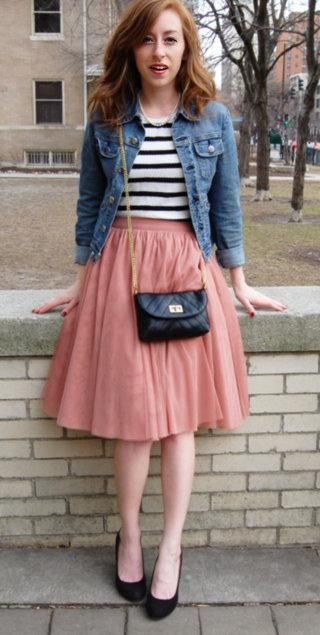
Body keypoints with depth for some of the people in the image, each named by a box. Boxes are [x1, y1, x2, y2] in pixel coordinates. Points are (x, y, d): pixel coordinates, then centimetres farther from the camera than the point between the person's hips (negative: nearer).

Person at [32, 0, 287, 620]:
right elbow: (89, 204, 9)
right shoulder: (106, 117, 4)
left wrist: (239, 284, 8)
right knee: (131, 413, 2)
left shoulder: (212, 118, 5)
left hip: (187, 268, 0)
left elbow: (226, 206, 8)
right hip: (121, 266, 0)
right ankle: (129, 537, 22)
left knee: (178, 414, 2)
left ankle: (171, 547, 17)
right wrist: (82, 283, 9)